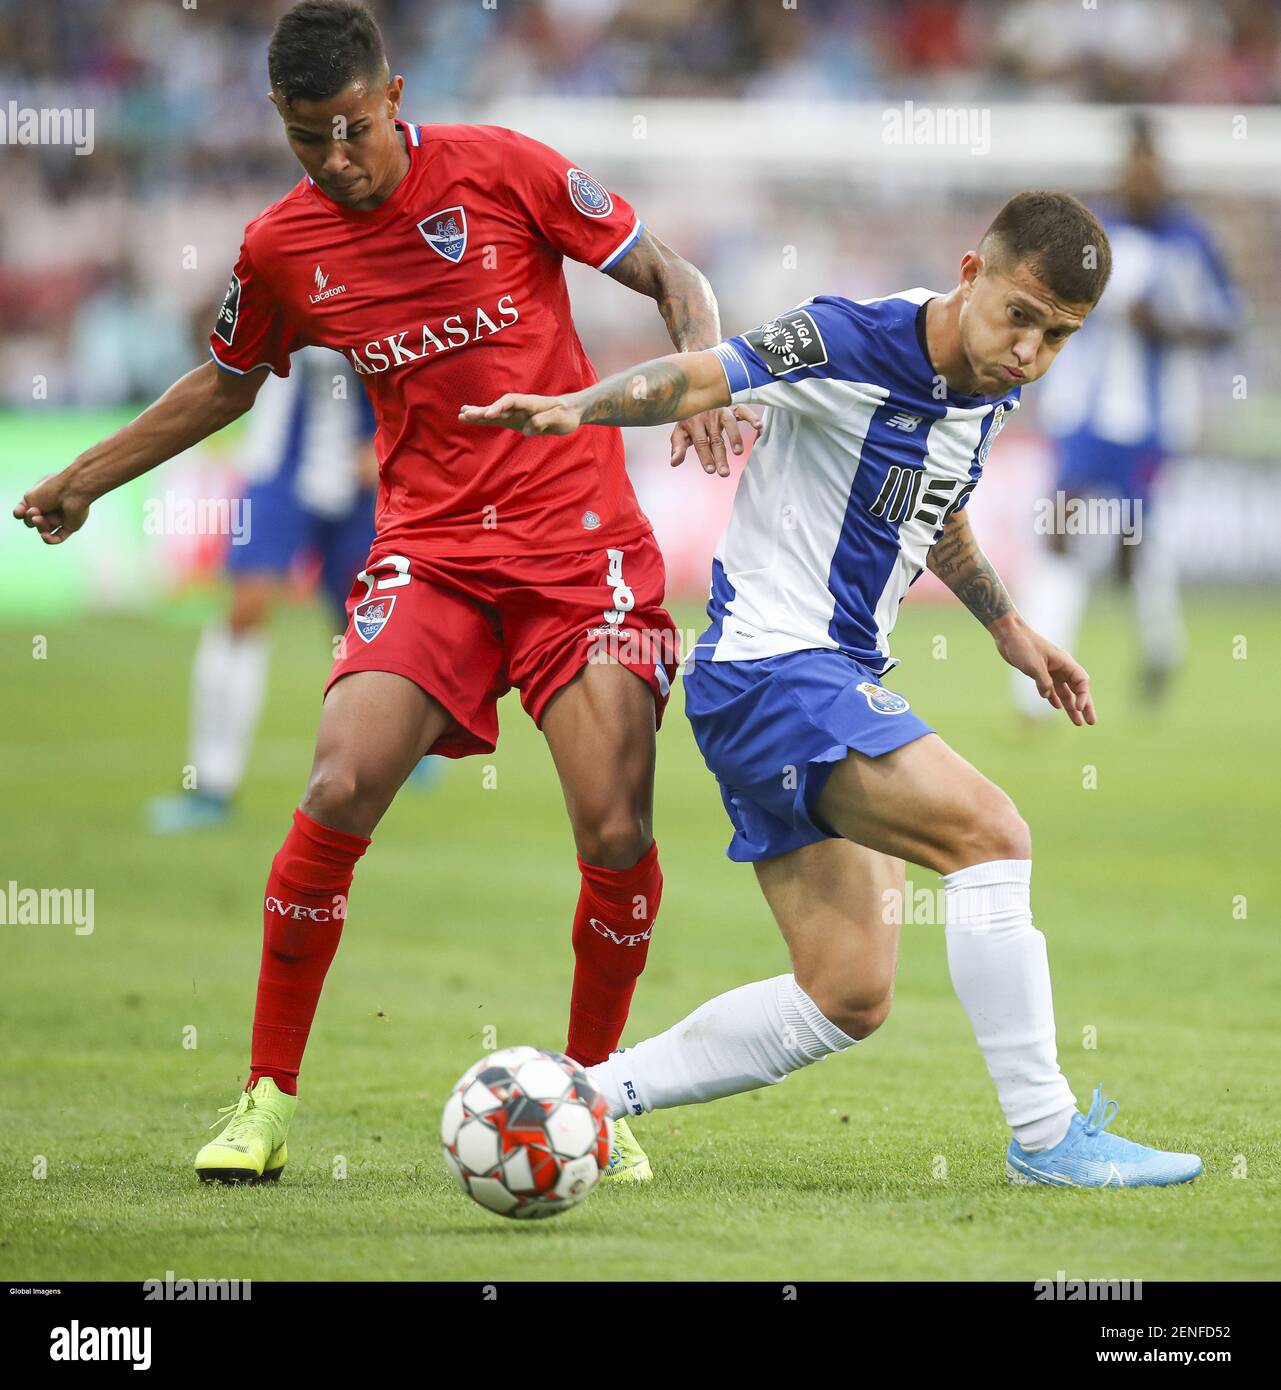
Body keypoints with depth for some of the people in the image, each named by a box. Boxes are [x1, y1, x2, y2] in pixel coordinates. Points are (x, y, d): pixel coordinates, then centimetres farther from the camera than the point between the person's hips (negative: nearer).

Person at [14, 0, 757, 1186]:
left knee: (617, 833, -12)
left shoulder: (501, 170, -5)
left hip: (581, 540, -1)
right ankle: (268, 1100, -5)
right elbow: (228, 382, 24)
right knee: (341, 789, -20)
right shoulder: (282, 250, 3)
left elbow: (668, 276, 2)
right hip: (428, 547, 2)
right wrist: (82, 482, 28)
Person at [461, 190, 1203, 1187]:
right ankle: (1045, 1135, -14)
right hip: (770, 665, -9)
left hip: (840, 682, 9)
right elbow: (696, 380, -28)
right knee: (990, 835, -23)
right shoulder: (853, 345, -18)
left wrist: (1008, 627, 25)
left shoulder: (992, 386, 7)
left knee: (850, 999, 6)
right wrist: (575, 407, -46)